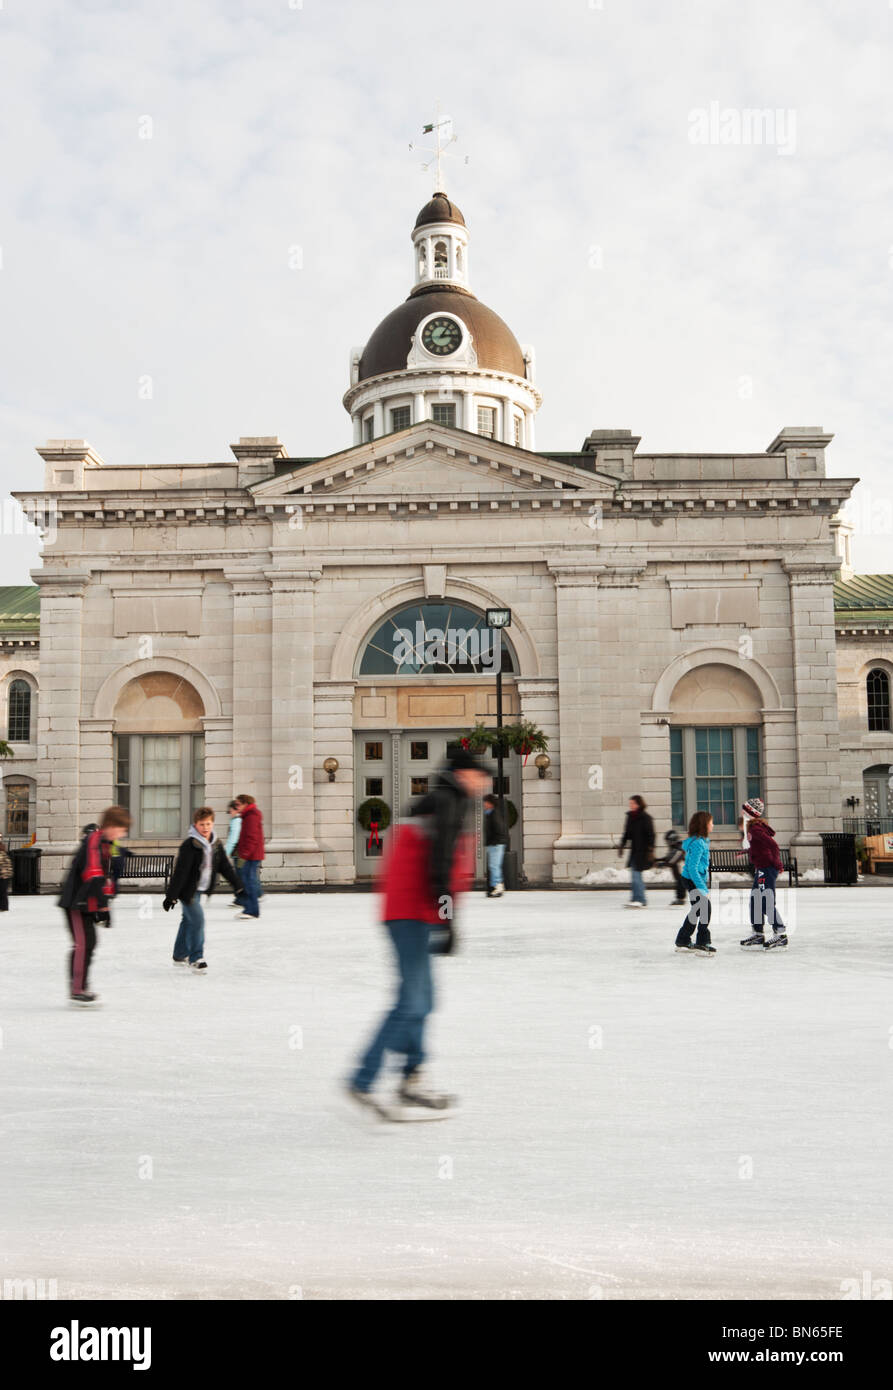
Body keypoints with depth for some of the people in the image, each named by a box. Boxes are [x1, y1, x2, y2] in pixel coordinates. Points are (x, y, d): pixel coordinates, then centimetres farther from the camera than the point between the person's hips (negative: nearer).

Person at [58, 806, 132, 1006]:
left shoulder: (105, 843, 14)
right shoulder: (94, 840, -19)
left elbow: (105, 876, 22)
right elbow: (93, 875, -26)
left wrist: (105, 903, 21)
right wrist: (103, 906, -25)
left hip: (87, 904, 10)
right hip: (76, 902, -10)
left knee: (89, 943, 14)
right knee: (83, 944, -10)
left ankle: (82, 988, 22)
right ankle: (77, 991, -5)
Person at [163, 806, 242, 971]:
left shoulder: (215, 844, 3)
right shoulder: (189, 845, -20)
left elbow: (225, 867, 12)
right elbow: (180, 872, -22)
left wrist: (238, 885, 11)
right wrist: (171, 895, -23)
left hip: (200, 889, 8)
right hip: (187, 890, -8)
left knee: (188, 920, 18)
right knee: (197, 920, -14)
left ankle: (180, 955, 31)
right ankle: (196, 958, -7)